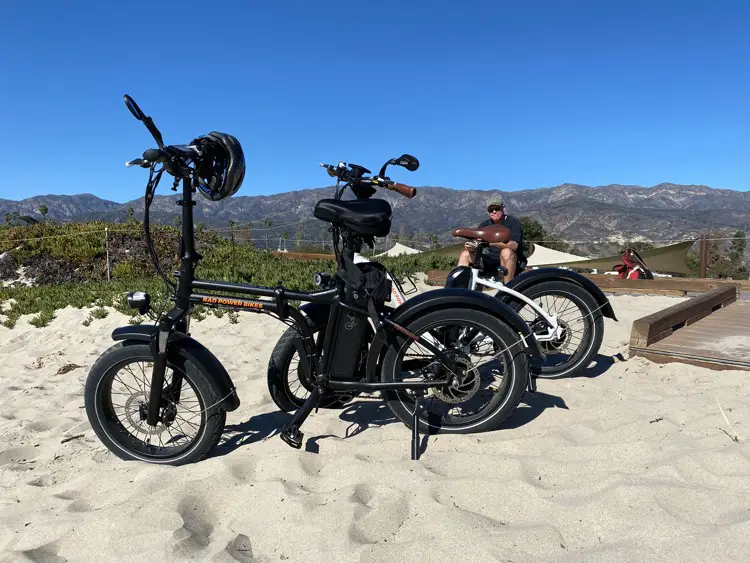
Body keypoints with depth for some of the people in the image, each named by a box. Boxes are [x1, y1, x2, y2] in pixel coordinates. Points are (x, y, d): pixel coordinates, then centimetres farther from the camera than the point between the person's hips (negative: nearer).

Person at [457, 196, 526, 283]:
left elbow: (514, 245, -24)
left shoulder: (513, 222, -5)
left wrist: (492, 242, -38)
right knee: (465, 254, -8)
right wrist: (471, 247, -25)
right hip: (490, 261, 5)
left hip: (514, 262, -5)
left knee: (506, 252, -38)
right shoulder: (485, 224, 11)